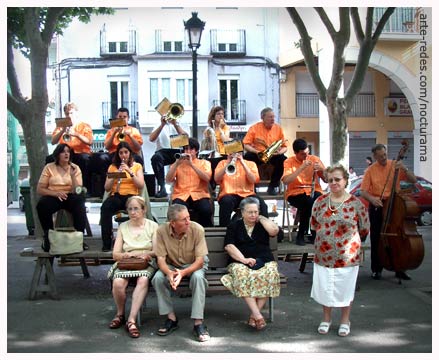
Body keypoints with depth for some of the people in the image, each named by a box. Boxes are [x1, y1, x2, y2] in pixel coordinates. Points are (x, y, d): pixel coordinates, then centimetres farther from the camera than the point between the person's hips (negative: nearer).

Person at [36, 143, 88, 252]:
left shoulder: (75, 168, 5)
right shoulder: (49, 167, 3)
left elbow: (77, 191, -5)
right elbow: (39, 189, -3)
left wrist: (72, 176, -19)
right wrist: (55, 193, -19)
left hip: (70, 196, 1)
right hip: (53, 196, 0)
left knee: (80, 200, -34)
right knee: (42, 205, -34)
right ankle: (48, 236, -11)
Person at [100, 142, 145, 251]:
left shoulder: (137, 166, 14)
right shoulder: (112, 167, 17)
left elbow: (141, 185, -1)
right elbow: (107, 188, 9)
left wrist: (130, 172, -10)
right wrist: (114, 177, -8)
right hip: (116, 196, 1)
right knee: (105, 207, -36)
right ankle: (106, 243, -33)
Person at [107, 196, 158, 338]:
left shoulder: (153, 226, 11)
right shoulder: (123, 227, 15)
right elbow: (115, 254, 8)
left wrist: (145, 254, -18)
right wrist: (130, 254, -12)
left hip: (147, 263, -1)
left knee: (143, 280, -36)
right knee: (118, 282, -31)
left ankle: (131, 320, -33)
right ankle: (120, 314, -5)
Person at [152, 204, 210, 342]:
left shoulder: (197, 229, -23)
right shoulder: (162, 231, -19)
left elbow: (200, 259, -22)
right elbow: (161, 259, -17)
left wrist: (183, 273, -39)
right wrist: (169, 273, -39)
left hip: (194, 265, -2)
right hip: (172, 265, 2)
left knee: (198, 277, -34)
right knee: (158, 278, -27)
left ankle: (198, 323, -27)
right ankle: (171, 318, -12)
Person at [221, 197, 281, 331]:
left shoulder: (263, 225, 18)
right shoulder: (234, 226, 15)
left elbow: (274, 230, -5)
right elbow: (229, 246, 0)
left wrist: (261, 218, 6)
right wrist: (244, 259, -13)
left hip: (264, 261, 1)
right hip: (240, 261, -1)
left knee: (271, 274, -33)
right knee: (242, 274, -36)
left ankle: (254, 314, -29)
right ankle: (258, 315, -40)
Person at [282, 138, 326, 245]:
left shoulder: (314, 159, 8)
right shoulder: (289, 162, 0)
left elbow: (326, 180, 10)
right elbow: (286, 181, -17)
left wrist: (322, 169, -10)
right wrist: (301, 168, -21)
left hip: (314, 191, 2)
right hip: (295, 193, -2)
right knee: (308, 202, -35)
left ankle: (315, 234, -14)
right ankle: (301, 235, -15)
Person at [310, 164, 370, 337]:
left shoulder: (356, 203, -9)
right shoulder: (320, 201, -1)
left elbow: (364, 229, 1)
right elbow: (314, 223, 13)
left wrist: (350, 239, 8)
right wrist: (326, 235, 9)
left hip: (347, 256, -2)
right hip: (324, 255, 2)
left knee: (345, 289, 11)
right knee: (324, 288, 12)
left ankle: (345, 320, 31)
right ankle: (326, 319, 33)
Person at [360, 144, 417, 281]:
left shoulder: (395, 166, 1)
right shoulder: (370, 170, -1)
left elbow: (413, 180, -2)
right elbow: (363, 191, -5)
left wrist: (405, 169, -19)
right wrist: (372, 198, -25)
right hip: (376, 206, -1)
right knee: (376, 239, 4)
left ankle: (399, 269, 15)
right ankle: (376, 269, 16)